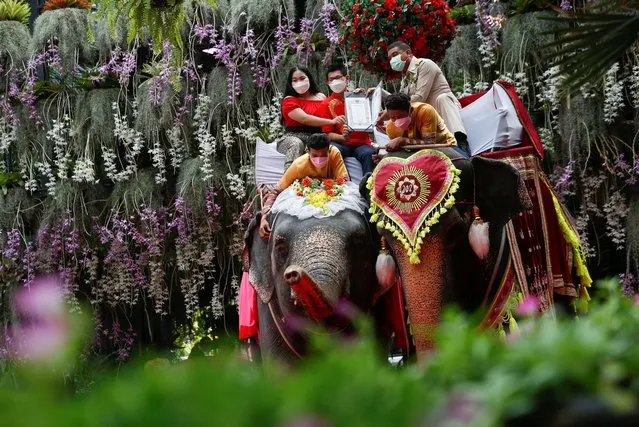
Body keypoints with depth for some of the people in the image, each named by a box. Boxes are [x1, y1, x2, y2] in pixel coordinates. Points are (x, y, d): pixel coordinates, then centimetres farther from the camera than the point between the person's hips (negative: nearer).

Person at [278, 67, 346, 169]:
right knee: (296, 144, -38)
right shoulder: (289, 101, 4)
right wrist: (332, 121, -21)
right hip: (293, 137, -3)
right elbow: (305, 119, -11)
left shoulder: (321, 97, 19)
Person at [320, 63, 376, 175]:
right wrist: (343, 137, -21)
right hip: (342, 144, 0)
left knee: (369, 154, -33)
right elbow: (327, 134, 2)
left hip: (361, 144, 0)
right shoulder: (327, 104, 6)